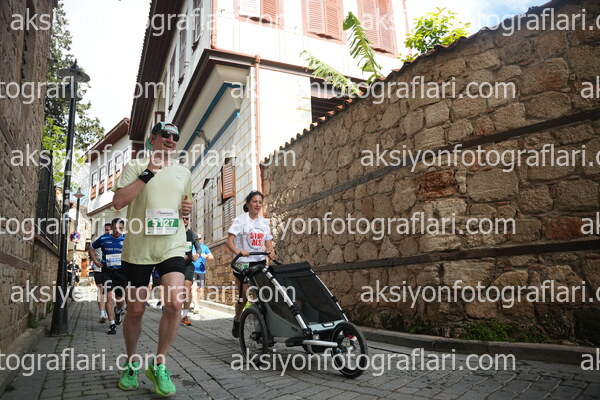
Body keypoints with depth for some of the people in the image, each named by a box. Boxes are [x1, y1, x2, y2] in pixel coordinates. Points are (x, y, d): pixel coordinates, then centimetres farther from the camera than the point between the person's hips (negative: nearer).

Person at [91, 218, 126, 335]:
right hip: (107, 271, 0)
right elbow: (92, 247, 16)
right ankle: (112, 324, -5)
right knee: (109, 297, -12)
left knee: (120, 298, 10)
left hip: (122, 272, 1)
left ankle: (118, 311, 45)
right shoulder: (104, 238, -1)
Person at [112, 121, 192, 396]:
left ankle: (158, 365, 5)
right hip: (138, 247, -2)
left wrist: (187, 210, 2)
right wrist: (148, 173, -15)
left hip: (172, 246, 2)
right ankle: (132, 363, 33)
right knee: (135, 311, 8)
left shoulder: (184, 173, 14)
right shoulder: (135, 166, 3)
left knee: (174, 303, -15)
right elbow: (118, 202, -11)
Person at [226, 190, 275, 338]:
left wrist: (271, 252, -13)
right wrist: (239, 252, -30)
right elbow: (229, 241, -11)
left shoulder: (264, 222, 11)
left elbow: (268, 242, 10)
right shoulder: (240, 220, -3)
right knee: (244, 295, -1)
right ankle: (237, 320, 25)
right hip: (243, 263, -4)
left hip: (260, 262, 4)